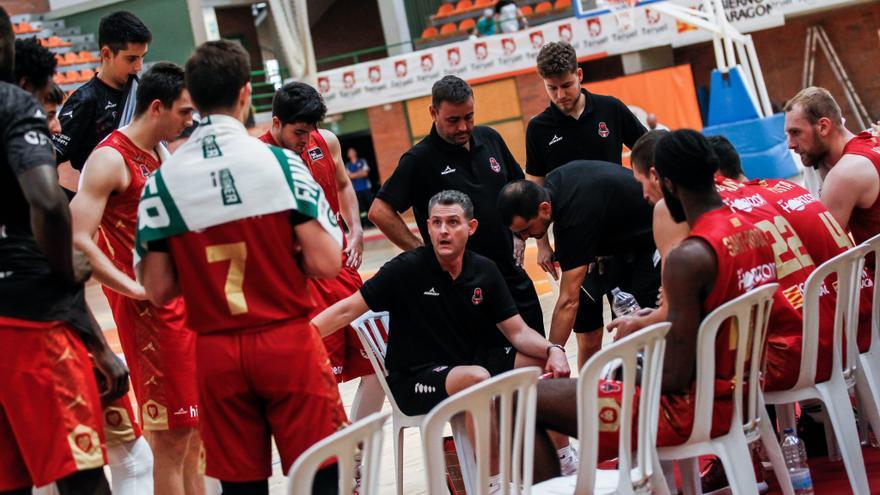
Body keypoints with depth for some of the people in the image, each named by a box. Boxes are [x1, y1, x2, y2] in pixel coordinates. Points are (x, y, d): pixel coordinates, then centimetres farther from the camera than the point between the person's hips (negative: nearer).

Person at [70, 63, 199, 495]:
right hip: (148, 310, -9)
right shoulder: (110, 159, -13)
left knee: (194, 427, 13)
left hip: (184, 300, 9)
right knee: (170, 437, -6)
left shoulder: (161, 155, 14)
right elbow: (78, 241, -21)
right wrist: (134, 288, -22)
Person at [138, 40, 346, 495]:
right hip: (288, 343, -2)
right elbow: (324, 263, -12)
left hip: (217, 355, 2)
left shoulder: (162, 180, -2)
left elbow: (158, 290, -2)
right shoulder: (280, 162, -8)